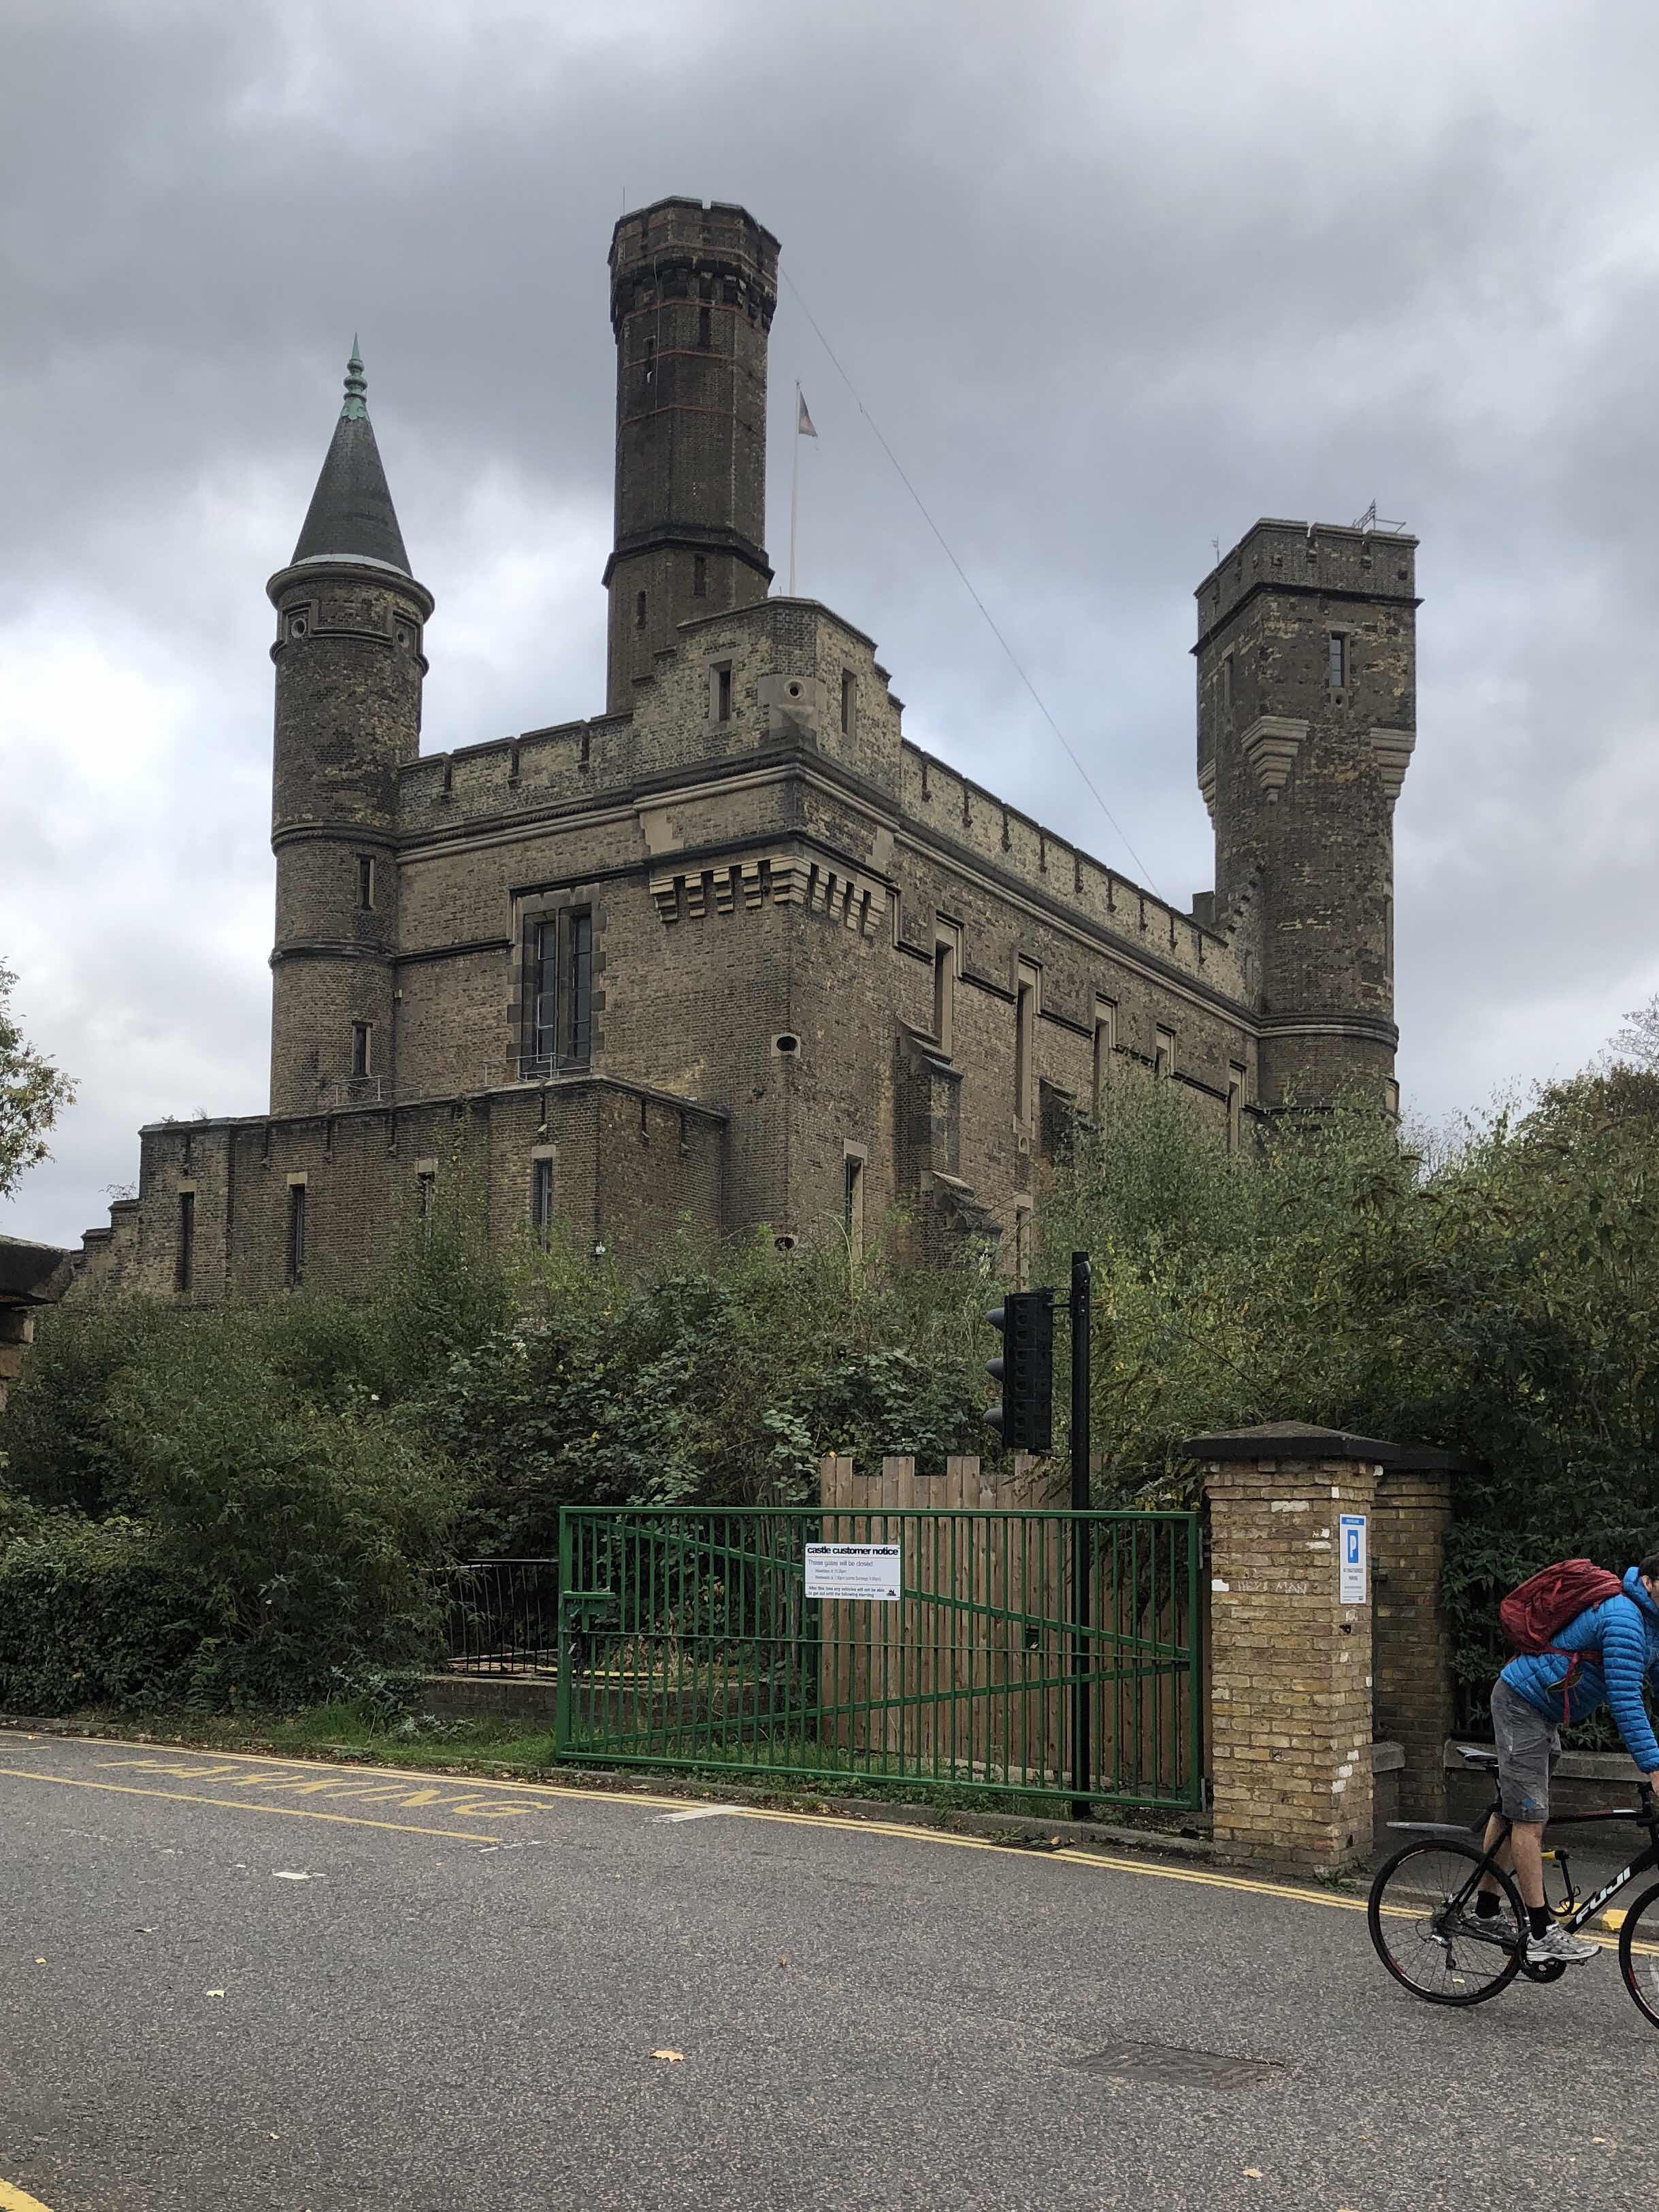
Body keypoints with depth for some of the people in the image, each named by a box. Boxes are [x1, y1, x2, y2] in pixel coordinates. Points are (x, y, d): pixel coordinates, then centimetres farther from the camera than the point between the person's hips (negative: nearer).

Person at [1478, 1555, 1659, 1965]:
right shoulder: (1625, 1618, -24)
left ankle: (1486, 1908, 27)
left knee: (1510, 1807, 17)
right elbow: (1625, 1700, -29)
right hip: (1522, 1704, -11)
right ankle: (1541, 1935, -10)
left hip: (1541, 1711, 11)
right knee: (1529, 1818, -10)